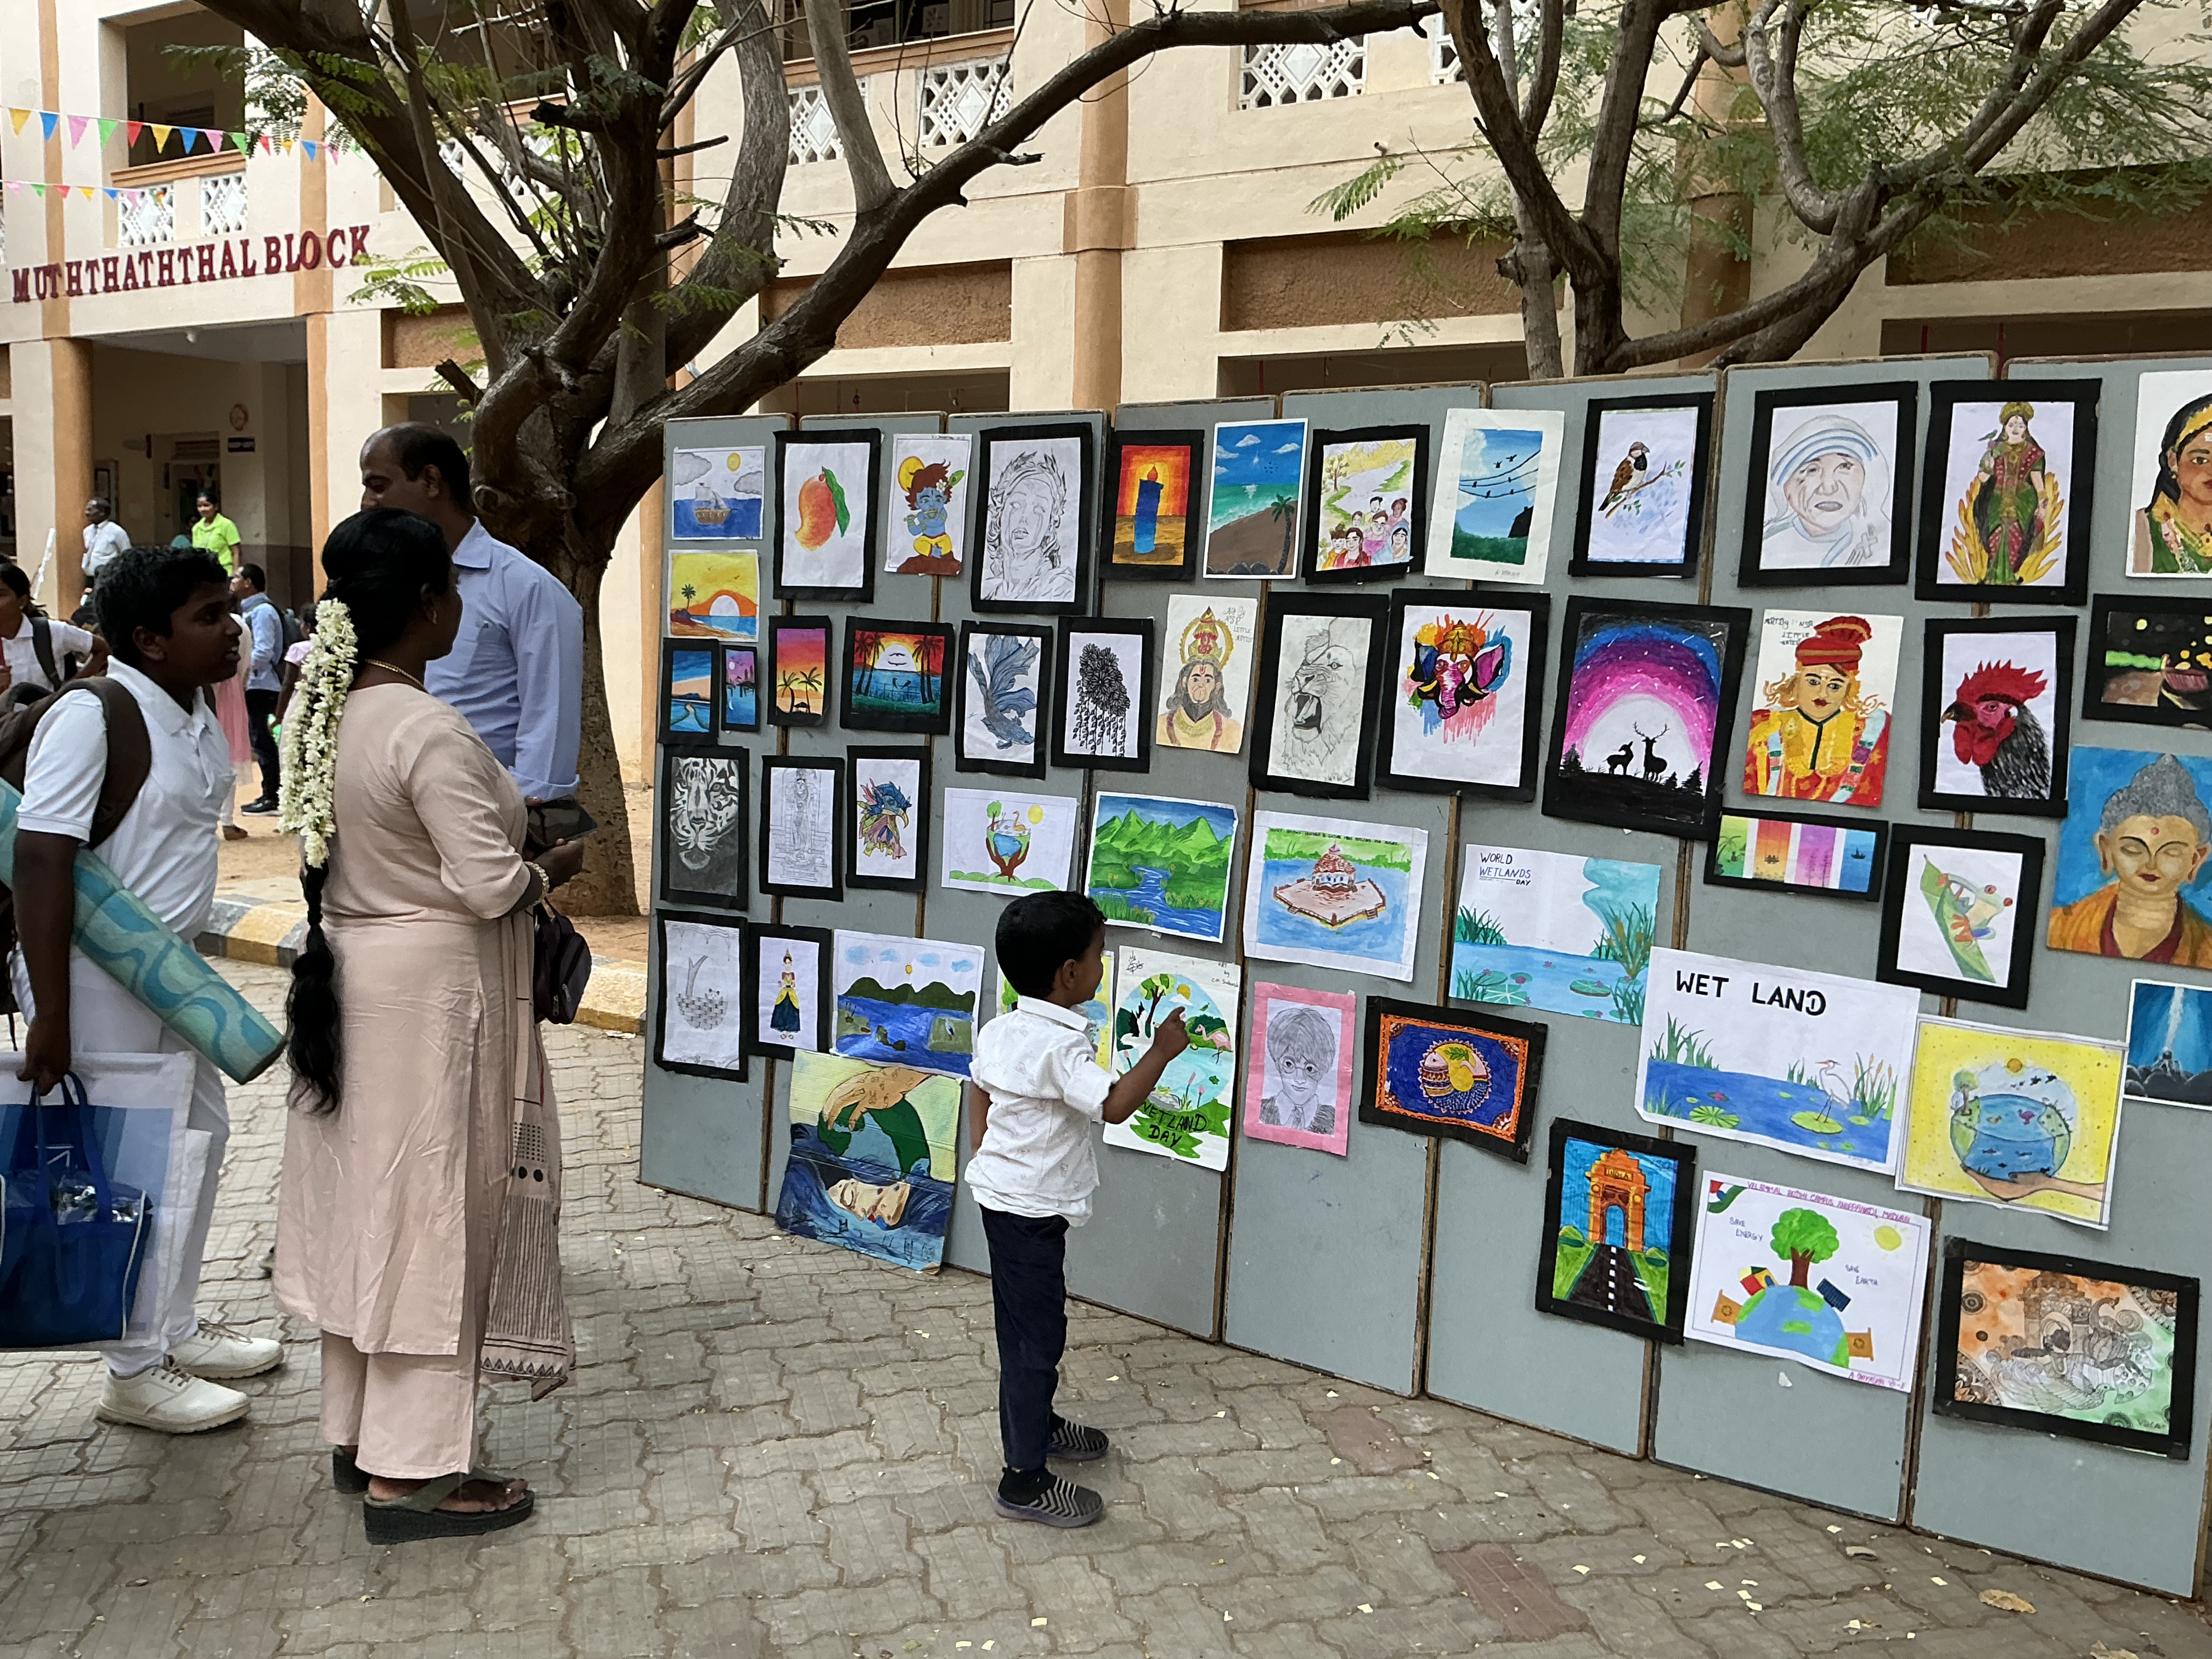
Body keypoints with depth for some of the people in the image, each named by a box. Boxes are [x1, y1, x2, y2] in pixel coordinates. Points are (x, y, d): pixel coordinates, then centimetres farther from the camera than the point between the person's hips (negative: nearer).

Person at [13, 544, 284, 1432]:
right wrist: (50, 1016, -26)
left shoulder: (200, 717, 6)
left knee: (200, 1134, 18)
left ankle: (176, 1329, 35)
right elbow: (40, 861, -24)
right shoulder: (91, 716, -20)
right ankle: (136, 1373, 15)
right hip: (97, 980, -9)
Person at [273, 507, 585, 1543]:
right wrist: (558, 866, -3)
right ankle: (410, 1471, 12)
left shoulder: (322, 710, 4)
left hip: (348, 972, 9)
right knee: (432, 1207, 2)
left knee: (362, 1196, 17)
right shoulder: (427, 731, -23)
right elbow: (491, 884, -23)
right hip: (432, 987, -9)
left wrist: (506, 839, 14)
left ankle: (357, 1431, 31)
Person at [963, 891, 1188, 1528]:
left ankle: (1037, 1424, 43)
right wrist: (1161, 1051, -24)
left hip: (1002, 1194, 10)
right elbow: (1115, 1105, -34)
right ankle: (1024, 1480, 5)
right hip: (1032, 1210, -10)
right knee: (1037, 1333, -2)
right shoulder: (1062, 1046, -25)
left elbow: (979, 1092, 15)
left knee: (1024, 1325, 24)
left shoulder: (1000, 1031, 3)